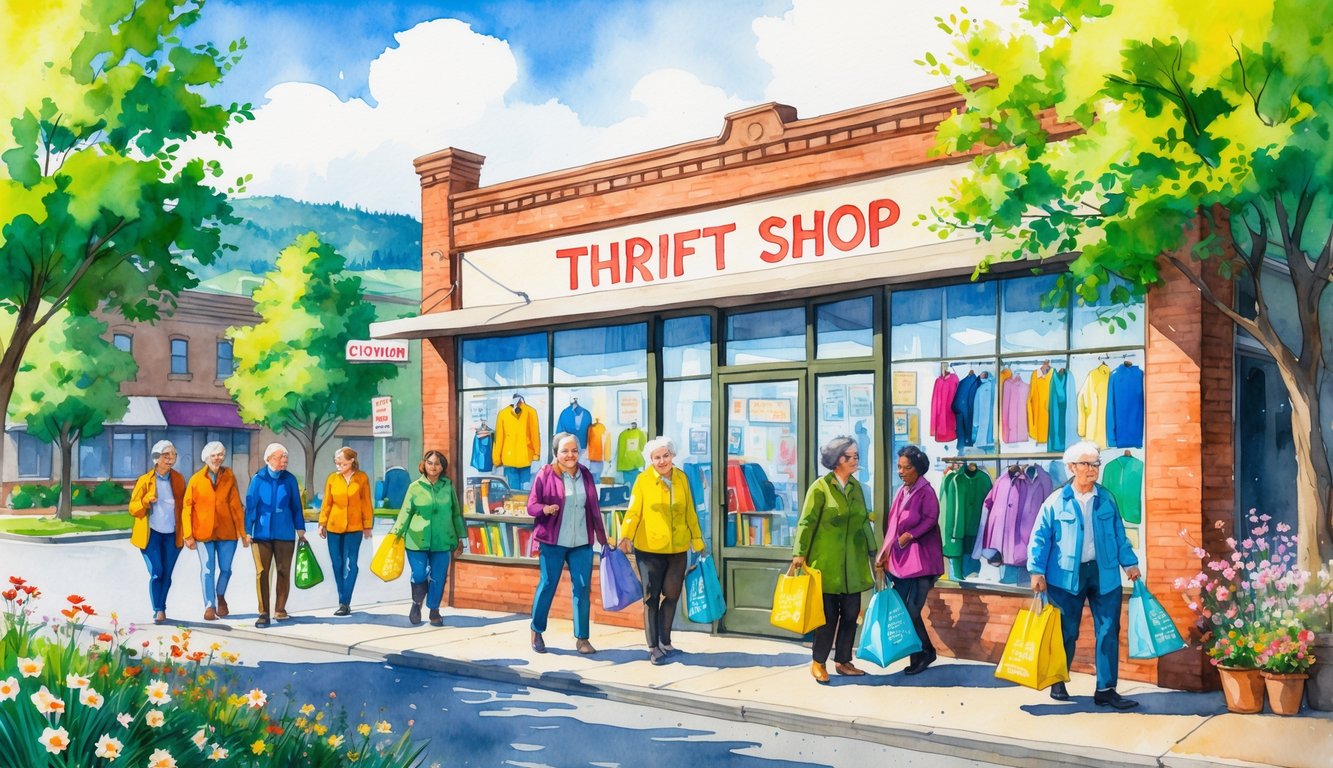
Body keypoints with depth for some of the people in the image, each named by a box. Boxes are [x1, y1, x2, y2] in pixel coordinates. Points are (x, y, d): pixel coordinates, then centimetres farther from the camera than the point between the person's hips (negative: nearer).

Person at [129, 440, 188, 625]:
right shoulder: (145, 480, -1)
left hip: (172, 535, 2)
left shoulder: (178, 480, 6)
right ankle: (157, 611, -4)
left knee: (166, 574, 7)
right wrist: (147, 501, -21)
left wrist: (187, 533, 3)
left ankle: (161, 610, 19)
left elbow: (184, 507, 9)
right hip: (151, 534, -2)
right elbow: (133, 509, 0)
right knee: (156, 573, -10)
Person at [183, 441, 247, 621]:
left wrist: (243, 532, 0)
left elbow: (236, 505, 1)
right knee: (207, 570, -1)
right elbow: (187, 507, -1)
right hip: (203, 531, -1)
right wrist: (189, 535, -5)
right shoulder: (196, 479, -2)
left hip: (227, 531, 1)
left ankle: (220, 596, 36)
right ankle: (209, 605, 11)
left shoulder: (229, 477, 1)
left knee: (225, 569, 9)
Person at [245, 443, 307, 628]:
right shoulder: (258, 479, -3)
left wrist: (300, 529, 5)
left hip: (285, 534, 1)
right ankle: (263, 613, 6)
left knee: (283, 571, 6)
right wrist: (247, 531, -5)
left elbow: (296, 506, 5)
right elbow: (250, 506, -2)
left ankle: (280, 610, 19)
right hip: (262, 533, -1)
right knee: (262, 572, 0)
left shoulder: (290, 479, 1)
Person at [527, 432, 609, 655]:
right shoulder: (545, 474, -4)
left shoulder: (585, 475, 8)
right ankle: (536, 632, 23)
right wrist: (545, 509, -24)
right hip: (553, 541, -3)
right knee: (547, 585, 4)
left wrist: (602, 537, 16)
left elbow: (594, 509, 14)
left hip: (582, 542, 3)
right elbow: (531, 505, -3)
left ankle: (581, 638, 9)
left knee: (582, 587, 1)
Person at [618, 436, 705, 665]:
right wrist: (625, 537, -24)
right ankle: (654, 648, 11)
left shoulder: (682, 478, 4)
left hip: (678, 549, 4)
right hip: (649, 549, -4)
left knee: (671, 595, 12)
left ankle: (664, 641, 28)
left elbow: (690, 512, 10)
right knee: (651, 597, 2)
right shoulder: (643, 480, -7)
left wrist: (697, 540, 14)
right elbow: (633, 512, -10)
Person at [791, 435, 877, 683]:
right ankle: (818, 663, 12)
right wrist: (799, 553, -14)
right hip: (827, 561, -6)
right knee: (829, 614, -1)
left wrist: (872, 550, 15)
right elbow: (807, 521, -10)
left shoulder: (856, 486, 9)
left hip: (853, 562, 6)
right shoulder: (821, 487, -8)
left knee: (851, 613, 8)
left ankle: (843, 661, 21)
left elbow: (864, 520, 16)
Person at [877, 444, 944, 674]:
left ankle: (925, 653, 11)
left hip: (920, 558, -8)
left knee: (912, 610, -7)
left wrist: (910, 535, -21)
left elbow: (931, 520, -15)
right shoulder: (902, 491, 13)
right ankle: (919, 654, 17)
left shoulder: (926, 491, -8)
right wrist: (885, 553, 11)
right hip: (899, 558, 8)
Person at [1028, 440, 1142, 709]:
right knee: (1066, 633, 7)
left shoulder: (1106, 500, 6)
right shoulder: (1056, 501, -4)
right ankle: (1058, 682, 25)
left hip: (1104, 573, 3)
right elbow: (1040, 538, -3)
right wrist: (1037, 571, -9)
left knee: (1108, 632, 2)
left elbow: (1119, 535, 13)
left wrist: (1129, 563, 7)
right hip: (1066, 576, -3)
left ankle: (1105, 689, 11)